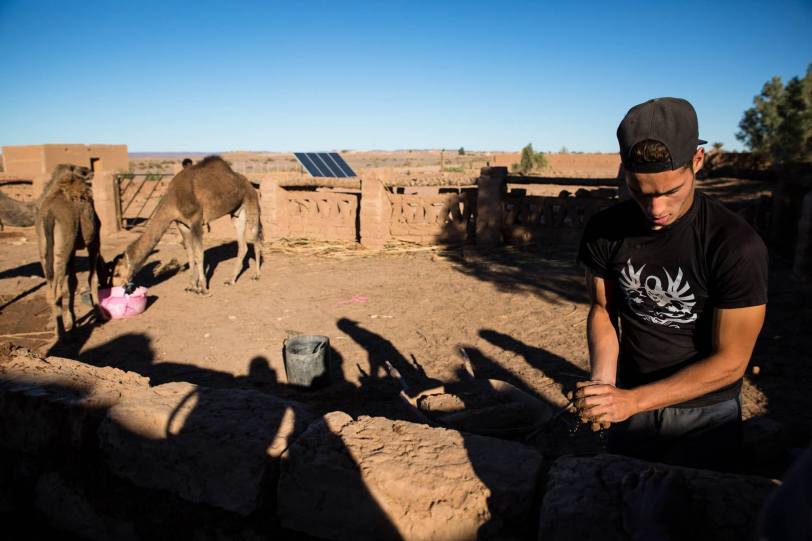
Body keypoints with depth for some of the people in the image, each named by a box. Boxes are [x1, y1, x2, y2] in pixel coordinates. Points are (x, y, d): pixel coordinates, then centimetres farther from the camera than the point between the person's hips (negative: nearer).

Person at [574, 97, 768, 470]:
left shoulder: (737, 246, -25)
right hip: (630, 400, 3)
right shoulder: (605, 231, -13)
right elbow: (603, 310, -2)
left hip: (704, 414, -3)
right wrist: (603, 383, -19)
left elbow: (730, 362, -21)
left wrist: (632, 400, -28)